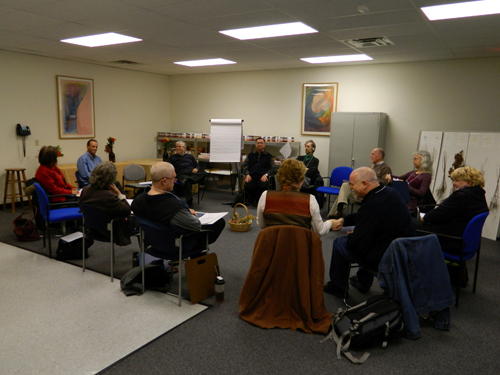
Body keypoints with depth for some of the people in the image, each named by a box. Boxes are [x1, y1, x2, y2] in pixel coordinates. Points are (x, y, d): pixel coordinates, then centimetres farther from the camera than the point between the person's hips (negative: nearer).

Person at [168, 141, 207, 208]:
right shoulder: (173, 157, 26)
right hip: (182, 174, -3)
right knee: (187, 183, -40)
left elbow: (197, 166, 26)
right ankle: (189, 203, -44)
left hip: (192, 173, 3)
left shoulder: (190, 156, 33)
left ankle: (188, 179, -51)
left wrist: (196, 169, -1)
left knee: (203, 173, -32)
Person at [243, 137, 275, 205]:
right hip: (251, 176, 1)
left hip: (262, 177, -1)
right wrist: (247, 174, -5)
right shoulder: (250, 155, 26)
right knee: (248, 186, -32)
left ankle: (257, 201, -16)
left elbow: (272, 169, 11)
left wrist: (266, 175, -9)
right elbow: (245, 166, 16)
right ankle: (251, 201, -8)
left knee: (263, 186, -35)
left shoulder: (269, 156, 20)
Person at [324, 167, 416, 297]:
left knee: (339, 243, 5)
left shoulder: (371, 205, -28)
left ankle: (337, 288, 25)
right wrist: (344, 220, 15)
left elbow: (358, 245, -23)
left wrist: (350, 236, -2)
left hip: (385, 259, -9)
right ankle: (362, 282, 41)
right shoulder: (390, 192, 1)